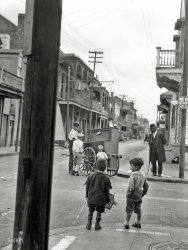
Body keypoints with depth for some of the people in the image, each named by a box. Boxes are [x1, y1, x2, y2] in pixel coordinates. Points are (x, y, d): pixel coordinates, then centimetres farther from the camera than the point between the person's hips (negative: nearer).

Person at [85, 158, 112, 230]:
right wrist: (108, 199, 7)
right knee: (99, 212, 16)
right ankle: (97, 225, 24)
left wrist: (87, 195, 15)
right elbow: (107, 190, -8)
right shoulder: (106, 178, -15)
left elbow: (87, 186, 0)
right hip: (100, 198, -2)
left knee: (90, 211, 19)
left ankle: (89, 225, 21)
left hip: (91, 197, 2)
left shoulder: (91, 175, -8)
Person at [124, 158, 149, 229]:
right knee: (138, 210, 17)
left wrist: (128, 193, -10)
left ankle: (127, 223, 10)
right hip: (139, 195, 7)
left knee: (129, 210, 4)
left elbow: (131, 187, -23)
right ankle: (138, 223, 28)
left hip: (132, 196, -7)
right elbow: (146, 186, 11)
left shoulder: (133, 175, -21)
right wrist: (142, 194, 18)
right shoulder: (142, 175, 4)